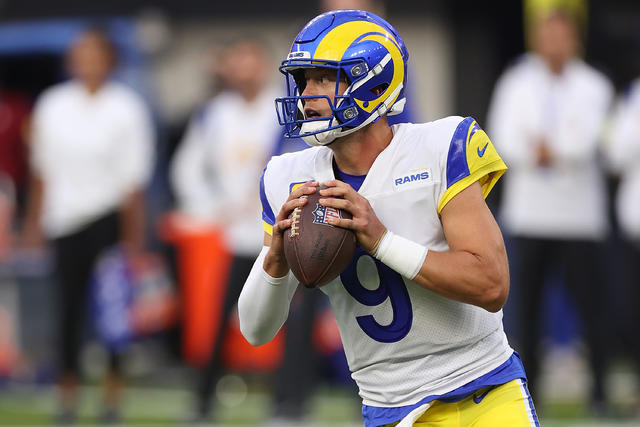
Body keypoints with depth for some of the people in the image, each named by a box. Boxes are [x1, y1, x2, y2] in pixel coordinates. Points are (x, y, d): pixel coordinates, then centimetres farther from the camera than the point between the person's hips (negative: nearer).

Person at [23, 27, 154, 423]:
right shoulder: (52, 105, 8)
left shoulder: (127, 107, -3)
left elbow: (133, 179, -3)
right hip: (64, 220, 3)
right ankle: (68, 394, 10)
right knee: (69, 305, 2)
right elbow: (43, 170, 15)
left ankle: (113, 394, 6)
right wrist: (35, 223, 12)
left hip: (109, 216, -3)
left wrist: (134, 235, -6)